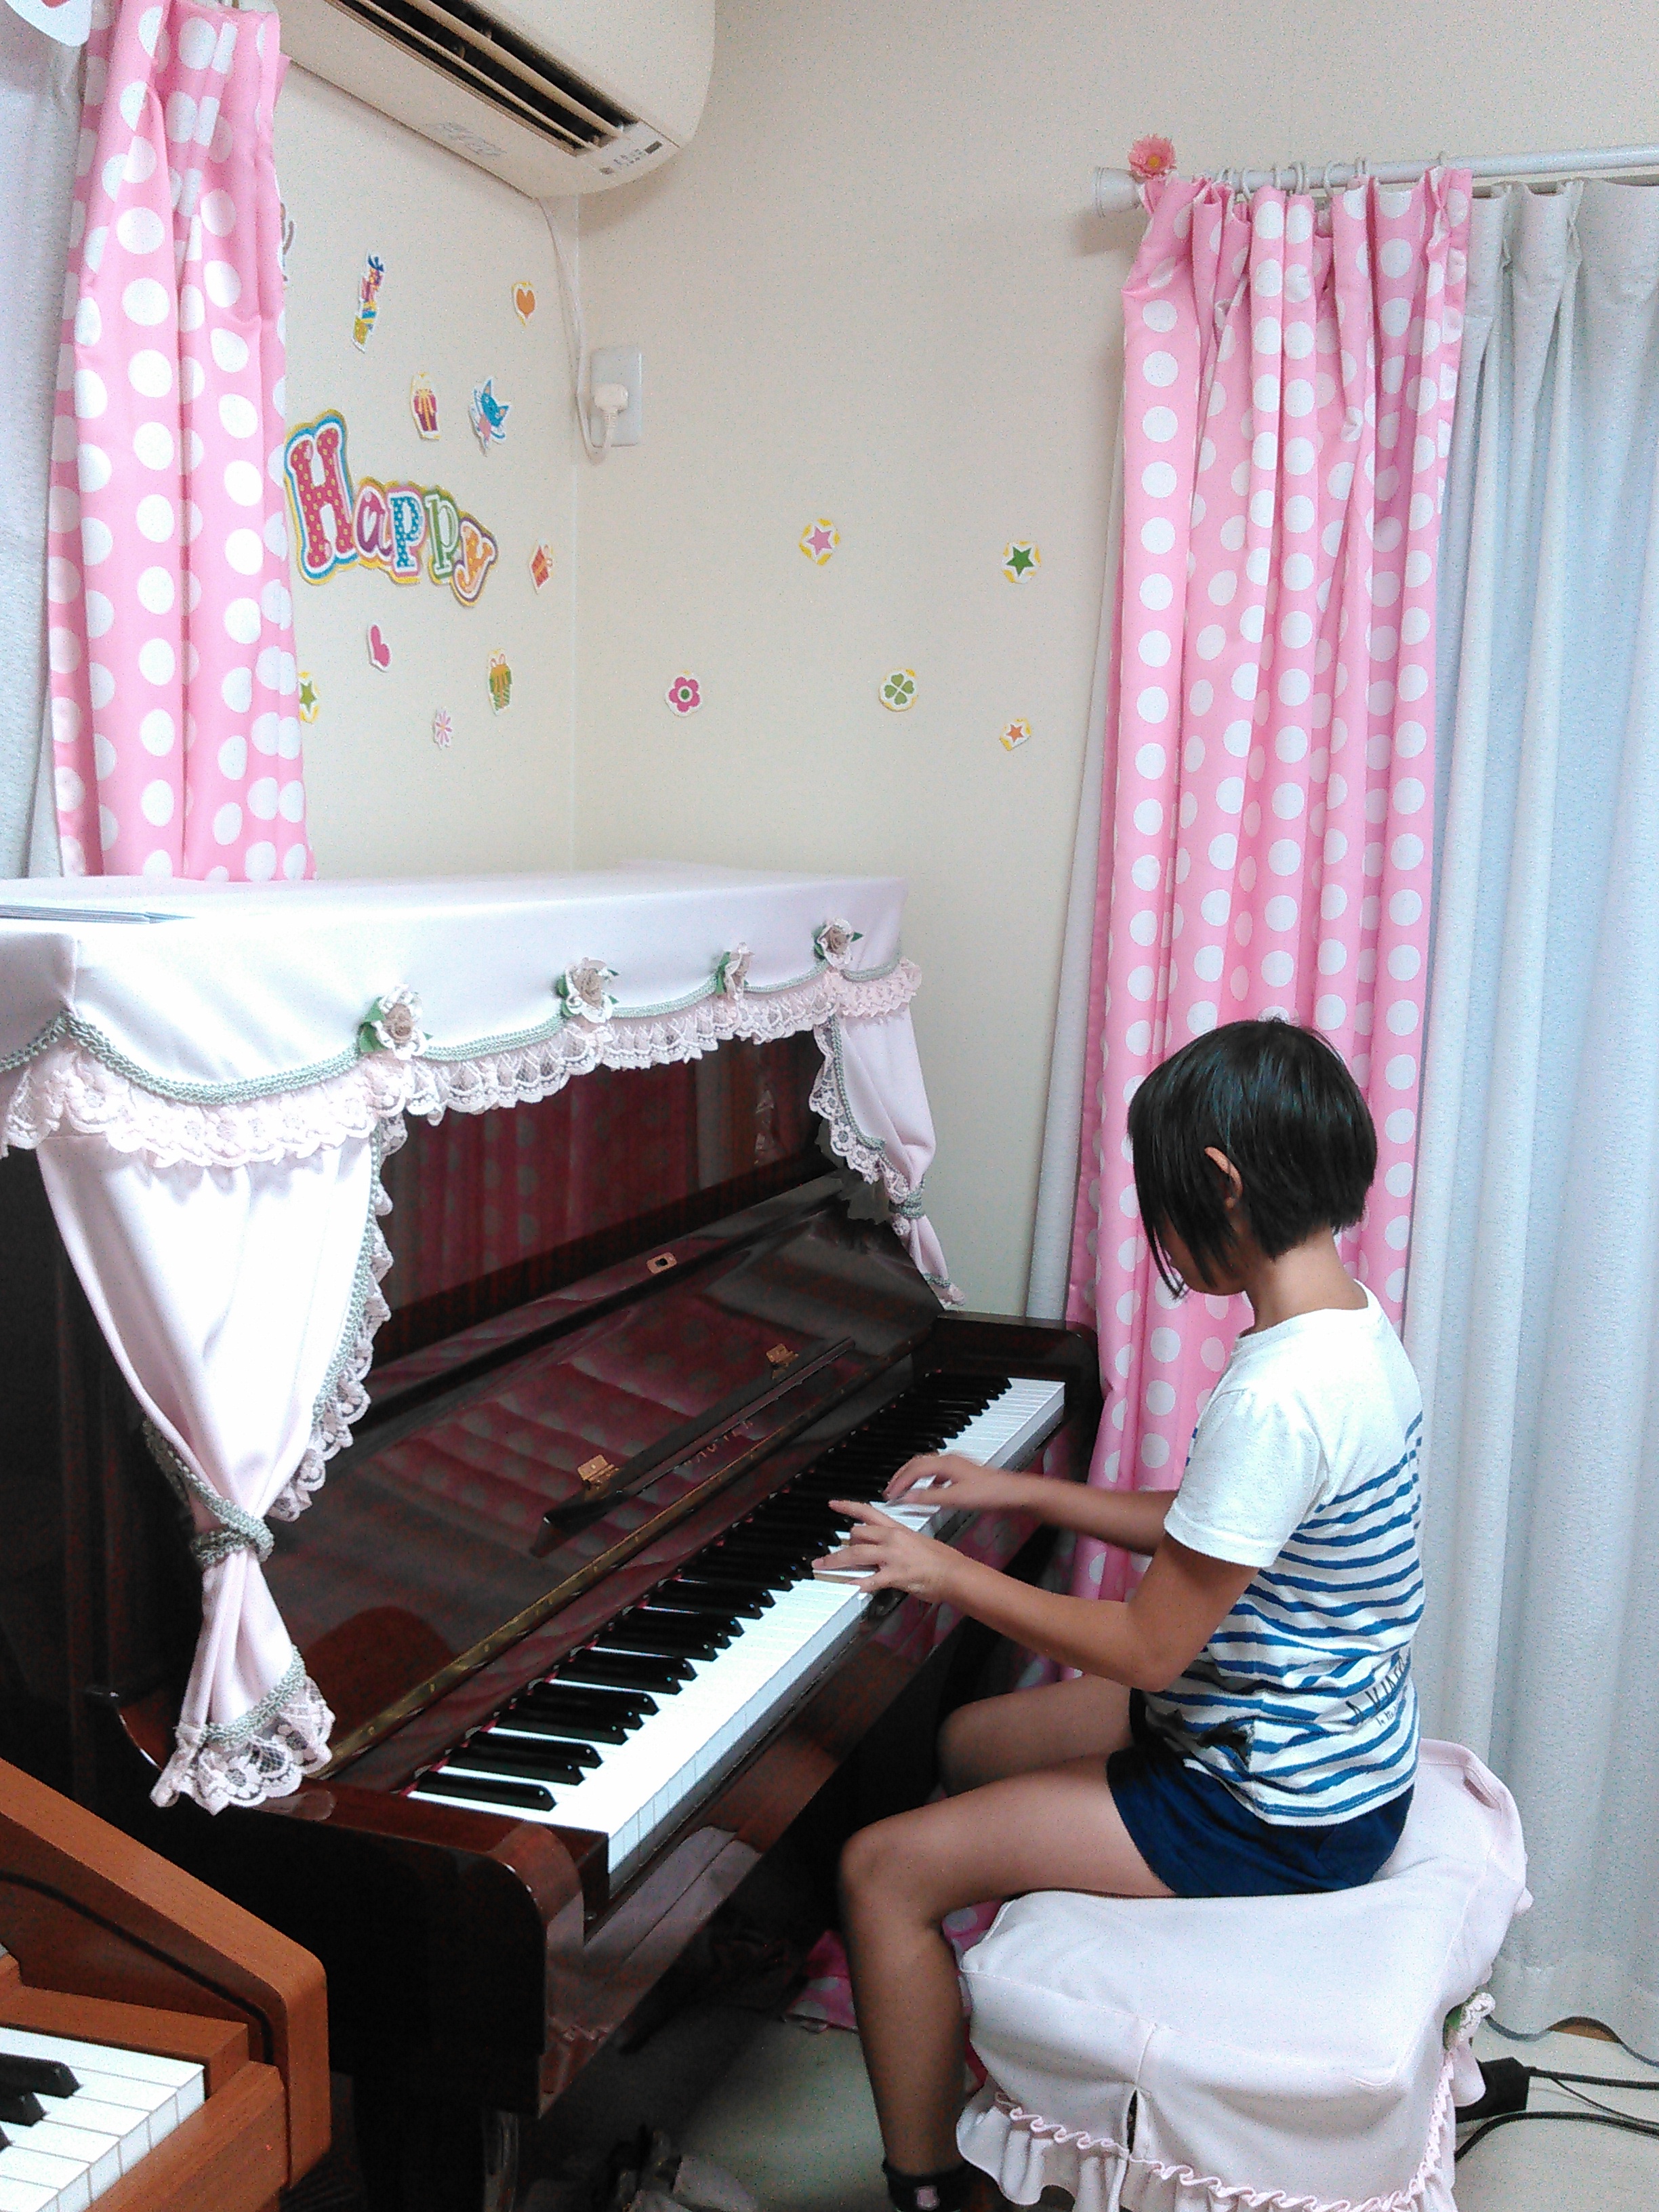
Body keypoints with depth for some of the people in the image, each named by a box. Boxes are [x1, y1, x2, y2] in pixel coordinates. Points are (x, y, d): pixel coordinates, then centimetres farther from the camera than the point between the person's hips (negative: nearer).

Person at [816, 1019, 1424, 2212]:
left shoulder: (1277, 1396, -32)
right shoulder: (1354, 1325, -1)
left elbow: (1146, 1646, -24)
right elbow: (1208, 1530, 12)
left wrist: (944, 1571, -13)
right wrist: (1022, 1491, 12)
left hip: (1277, 1818, -10)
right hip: (1333, 1745, 10)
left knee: (885, 1871, -7)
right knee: (974, 1742, 24)